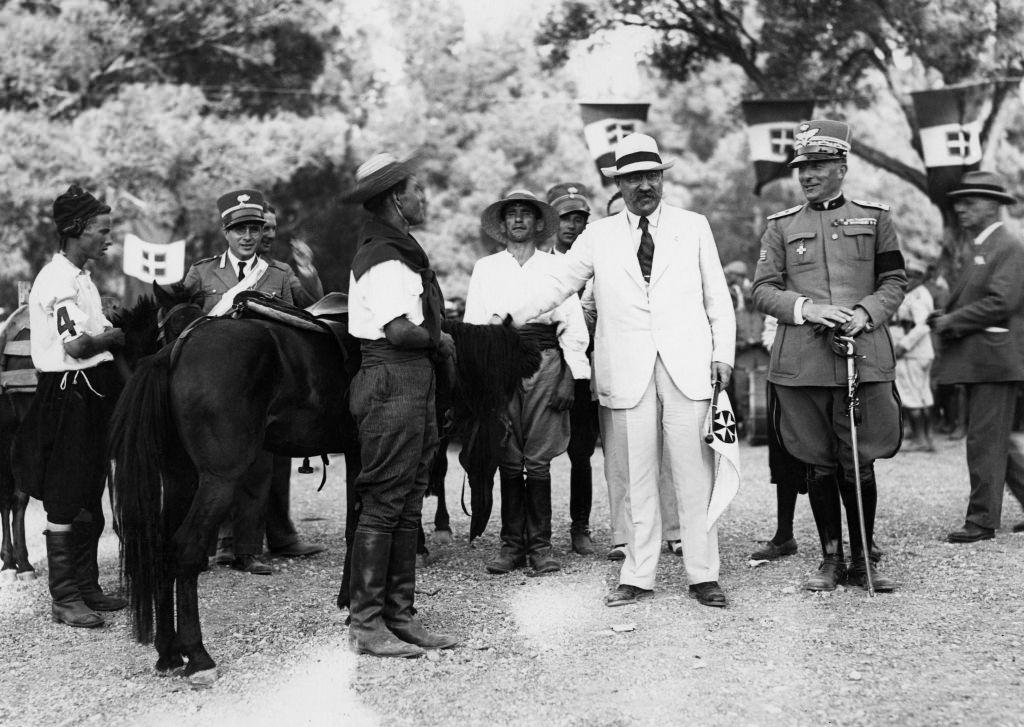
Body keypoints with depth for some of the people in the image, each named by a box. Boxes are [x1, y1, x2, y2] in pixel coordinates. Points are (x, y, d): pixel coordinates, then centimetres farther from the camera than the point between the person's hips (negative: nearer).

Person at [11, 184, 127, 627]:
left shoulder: (79, 276, 14)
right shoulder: (58, 279, -17)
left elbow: (98, 333, 15)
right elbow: (76, 345, -25)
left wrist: (115, 331, -3)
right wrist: (118, 335, -12)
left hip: (91, 395, 10)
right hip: (68, 395, -10)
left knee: (88, 499, 16)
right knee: (64, 502, -3)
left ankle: (86, 587, 25)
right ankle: (64, 599, 5)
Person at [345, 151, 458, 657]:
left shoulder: (397, 250, 19)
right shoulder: (384, 258, -14)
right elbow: (400, 330, -24)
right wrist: (438, 340, -8)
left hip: (413, 385, 11)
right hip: (393, 383, -11)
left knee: (408, 508, 12)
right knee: (383, 505, -5)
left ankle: (399, 617, 19)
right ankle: (366, 625, 1)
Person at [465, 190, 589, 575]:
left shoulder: (555, 266, 11)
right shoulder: (485, 268, 15)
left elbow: (573, 324, 7)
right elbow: (472, 324, 11)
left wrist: (573, 376, -3)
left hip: (545, 361, -1)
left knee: (538, 460, -4)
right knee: (508, 460, 0)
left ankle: (540, 544, 4)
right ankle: (511, 544, 7)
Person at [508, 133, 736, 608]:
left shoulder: (694, 227, 12)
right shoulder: (599, 236, 12)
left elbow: (717, 296, 12)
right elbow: (556, 283, 12)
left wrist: (723, 353, 3)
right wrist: (510, 321, 1)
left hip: (687, 368, 0)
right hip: (628, 373, 0)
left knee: (694, 473, 0)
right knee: (635, 478, 3)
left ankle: (703, 575, 8)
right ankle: (637, 576, 10)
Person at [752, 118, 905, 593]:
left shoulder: (875, 218, 9)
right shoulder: (781, 226, 10)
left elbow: (895, 282, 9)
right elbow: (762, 290, 6)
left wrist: (865, 313, -9)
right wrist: (806, 308, -11)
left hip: (864, 357, -1)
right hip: (802, 363, 1)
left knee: (859, 464, 1)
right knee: (819, 465, 6)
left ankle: (862, 560, 15)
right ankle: (831, 559, 18)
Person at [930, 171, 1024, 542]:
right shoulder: (969, 245, 17)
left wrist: (952, 321, -15)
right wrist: (945, 318, 6)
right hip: (973, 358, 9)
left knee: (986, 440, -5)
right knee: (993, 440, 14)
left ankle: (982, 521, 1)